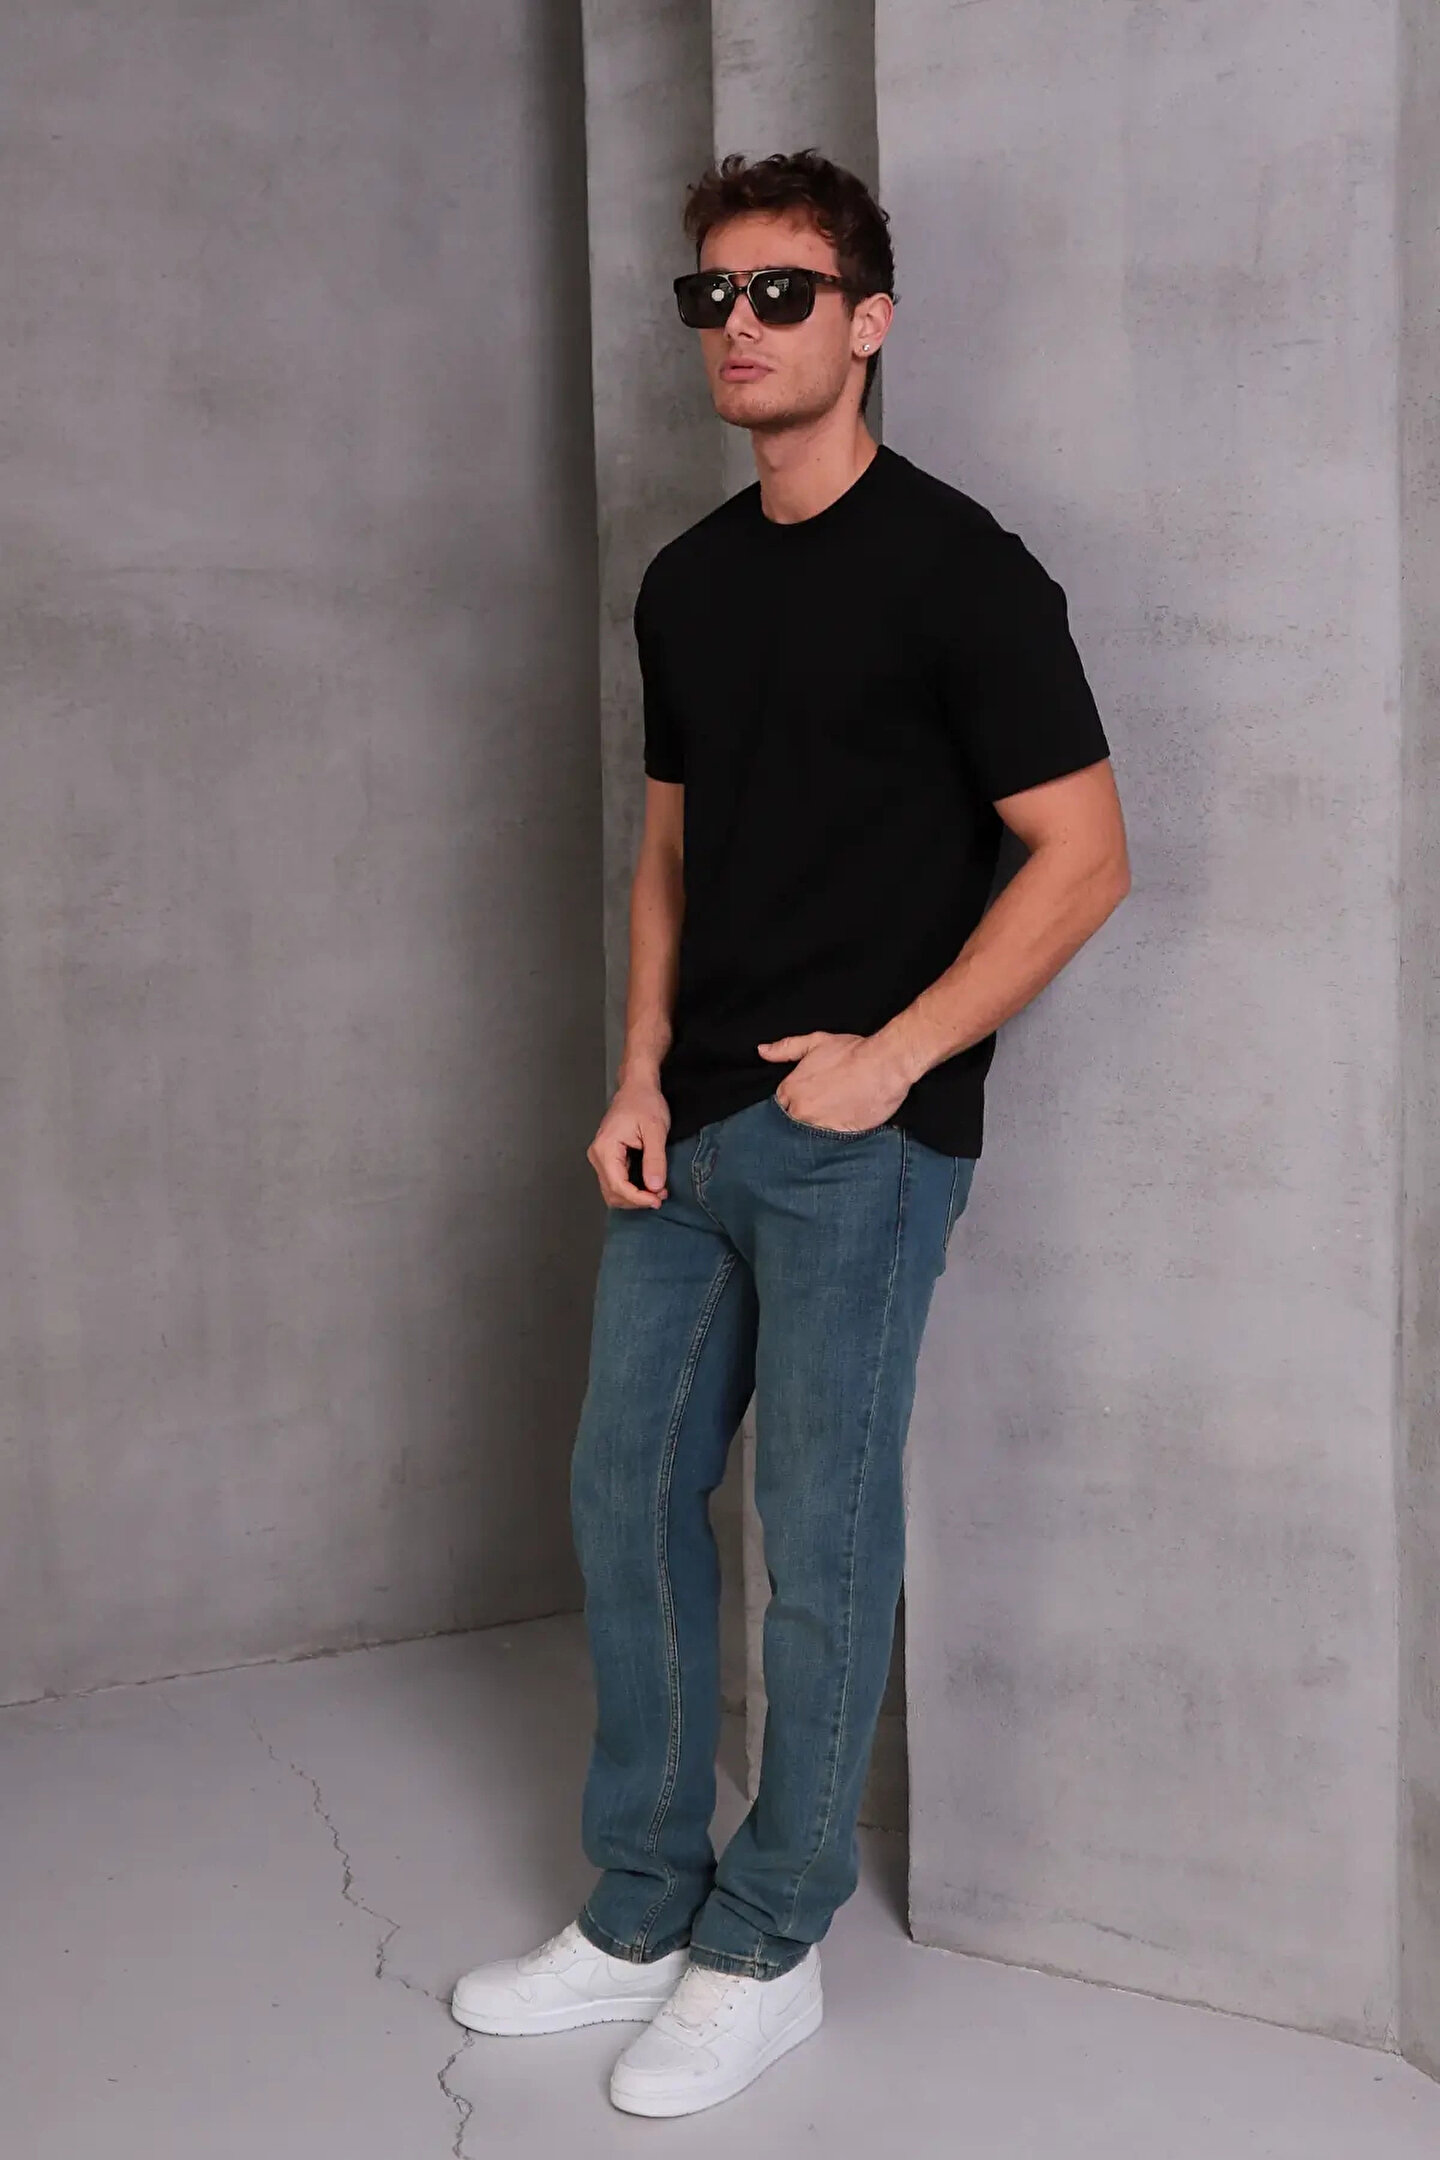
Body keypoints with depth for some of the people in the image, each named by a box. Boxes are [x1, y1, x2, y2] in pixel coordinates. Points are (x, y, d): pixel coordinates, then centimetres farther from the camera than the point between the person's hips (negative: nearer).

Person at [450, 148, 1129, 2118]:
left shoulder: (955, 567, -8)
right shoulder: (686, 584, 13)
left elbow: (1082, 857, -10)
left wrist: (890, 1056, -14)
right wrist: (640, 1076, 6)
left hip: (859, 1135, -7)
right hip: (692, 1132, 7)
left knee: (821, 1533, 2)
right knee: (629, 1493, 11)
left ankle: (769, 1950, 20)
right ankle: (639, 1916, 27)